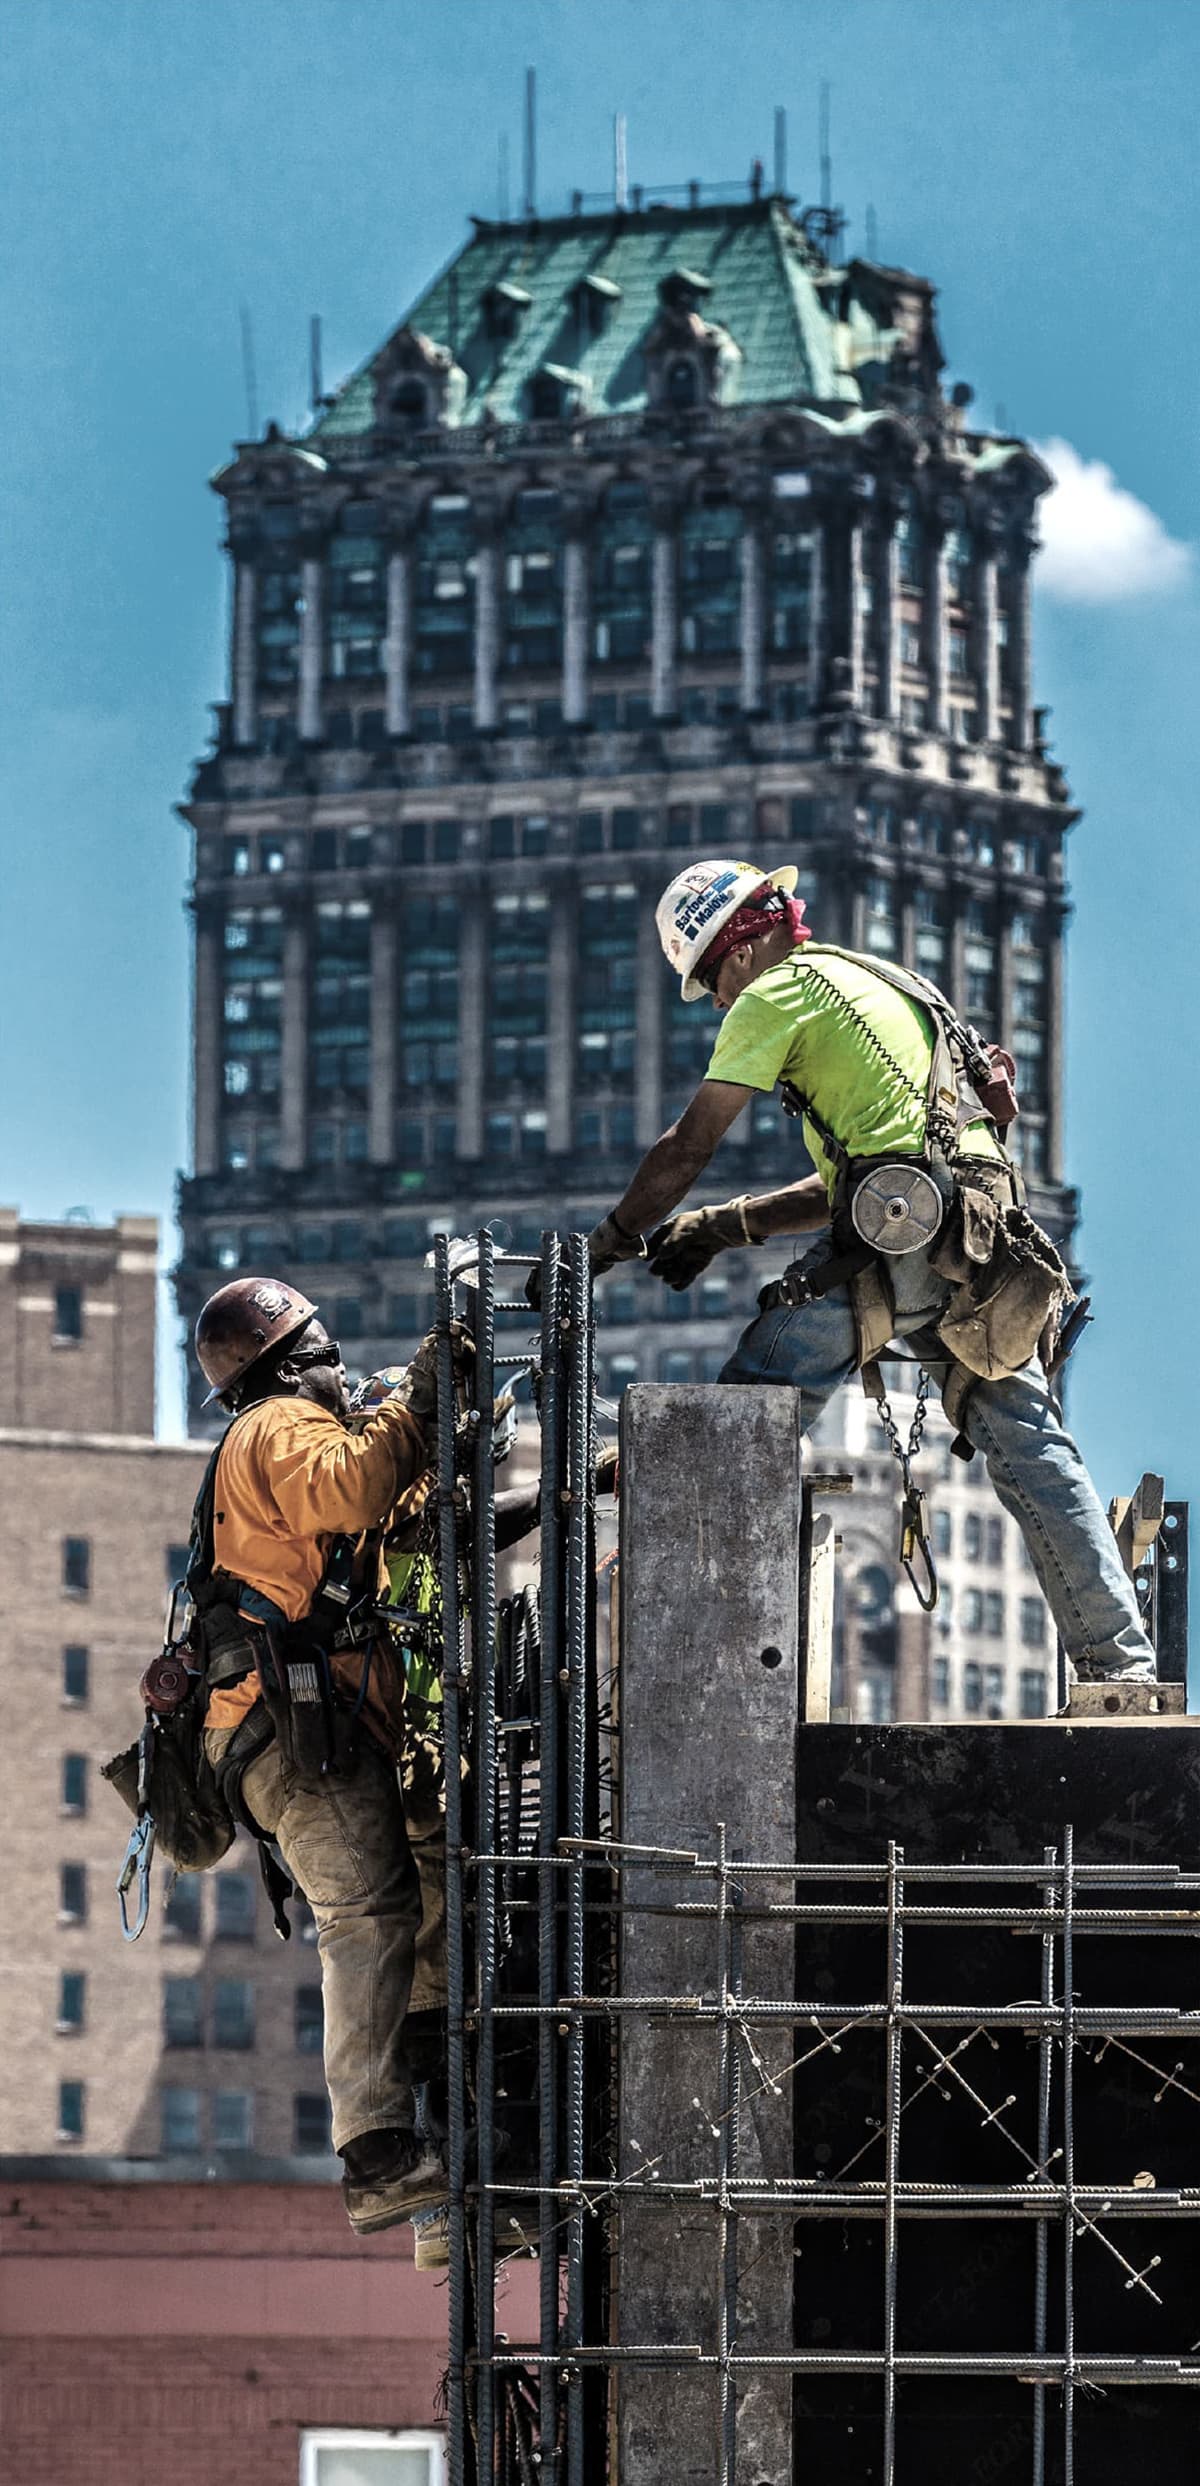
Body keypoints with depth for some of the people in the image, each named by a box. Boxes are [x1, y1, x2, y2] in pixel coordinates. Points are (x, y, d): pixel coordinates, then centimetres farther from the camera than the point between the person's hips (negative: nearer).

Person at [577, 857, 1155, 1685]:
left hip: (907, 1240, -8)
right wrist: (718, 1228, 27)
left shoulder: (778, 994, 5)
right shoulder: (885, 986, 32)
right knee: (1033, 1454, 7)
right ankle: (1123, 1664, 3)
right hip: (994, 1238, 8)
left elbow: (687, 1149, 2)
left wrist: (606, 1245, 13)